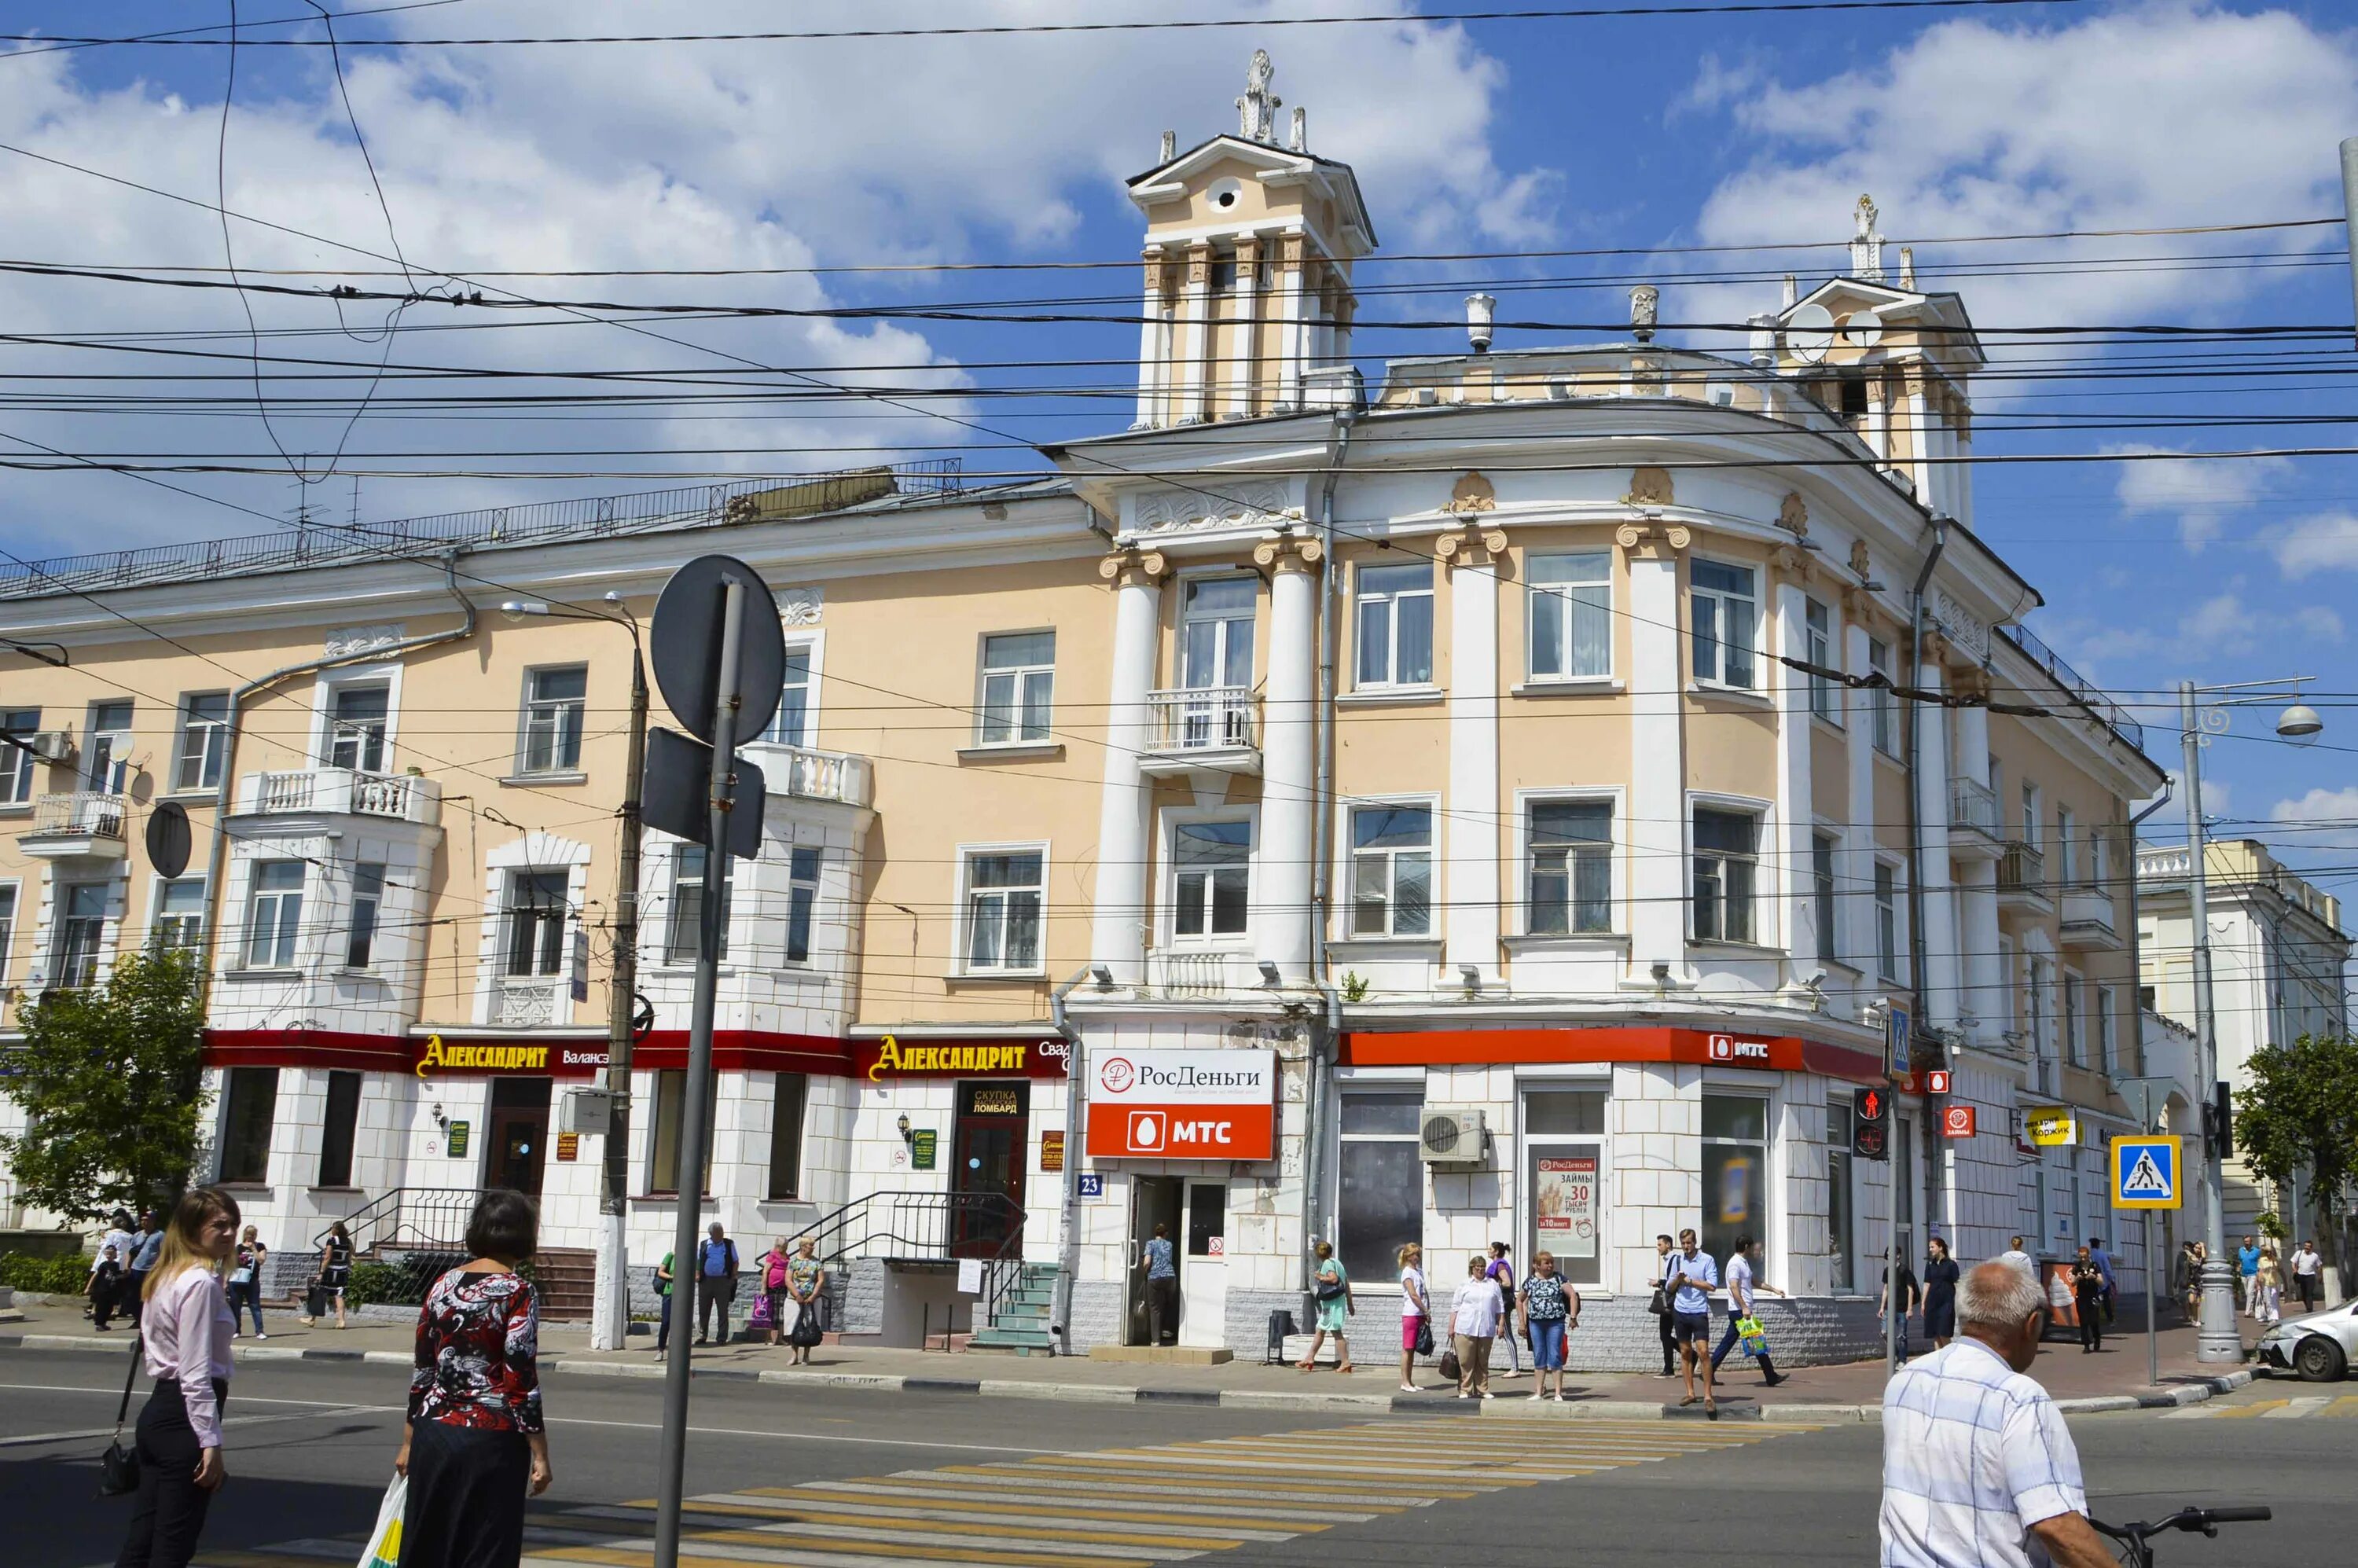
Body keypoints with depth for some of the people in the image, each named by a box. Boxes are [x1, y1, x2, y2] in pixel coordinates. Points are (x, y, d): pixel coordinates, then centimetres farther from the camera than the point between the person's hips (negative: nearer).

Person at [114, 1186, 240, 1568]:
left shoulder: (169, 1276, 15)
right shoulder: (201, 1283, -15)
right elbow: (196, 1374, -20)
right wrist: (210, 1443, -18)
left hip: (157, 1411, 10)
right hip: (184, 1418, -10)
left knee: (143, 1537, 13)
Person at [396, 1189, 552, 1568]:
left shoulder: (443, 1285, 5)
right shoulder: (518, 1292, -11)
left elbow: (422, 1372, 9)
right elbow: (521, 1382, -14)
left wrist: (408, 1443, 17)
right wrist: (539, 1455, -9)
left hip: (434, 1436, 6)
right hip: (492, 1441, -5)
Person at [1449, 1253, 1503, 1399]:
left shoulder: (1493, 1284, 13)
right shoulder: (1464, 1284, 7)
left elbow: (1500, 1307, 15)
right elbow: (1455, 1307, 7)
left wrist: (1500, 1325, 8)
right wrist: (1451, 1327, 2)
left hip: (1486, 1330, 2)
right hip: (1465, 1329, -2)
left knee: (1483, 1362, 8)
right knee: (1465, 1361, -3)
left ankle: (1482, 1390, 15)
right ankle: (1464, 1390, 2)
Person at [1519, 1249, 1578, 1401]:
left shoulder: (1559, 1279, -1)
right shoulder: (1530, 1282, 7)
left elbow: (1573, 1296, -4)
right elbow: (1521, 1301, 18)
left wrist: (1573, 1317, -9)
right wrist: (1523, 1321, 14)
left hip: (1556, 1323, -3)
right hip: (1536, 1323, 3)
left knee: (1555, 1357, -3)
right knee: (1539, 1357, 8)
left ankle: (1558, 1393, 1)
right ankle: (1540, 1392, 15)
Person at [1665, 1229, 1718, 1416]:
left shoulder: (1707, 1260, -3)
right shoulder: (1676, 1260, 9)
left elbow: (1712, 1285, -10)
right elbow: (1669, 1288, 12)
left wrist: (1691, 1281, -9)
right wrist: (1677, 1279, -8)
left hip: (1699, 1311, -4)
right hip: (1680, 1311, 4)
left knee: (1702, 1352, -10)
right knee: (1685, 1352, 7)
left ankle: (1708, 1396, -7)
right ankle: (1690, 1393, 14)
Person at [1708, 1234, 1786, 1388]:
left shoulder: (1744, 1263, 18)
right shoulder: (1735, 1263, -14)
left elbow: (1754, 1282, 31)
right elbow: (1734, 1287, -22)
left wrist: (1773, 1289, 32)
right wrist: (1744, 1307, -25)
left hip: (1742, 1311, 10)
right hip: (1739, 1310, -10)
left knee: (1728, 1342, 8)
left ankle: (1709, 1373, 6)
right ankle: (1771, 1377, 3)